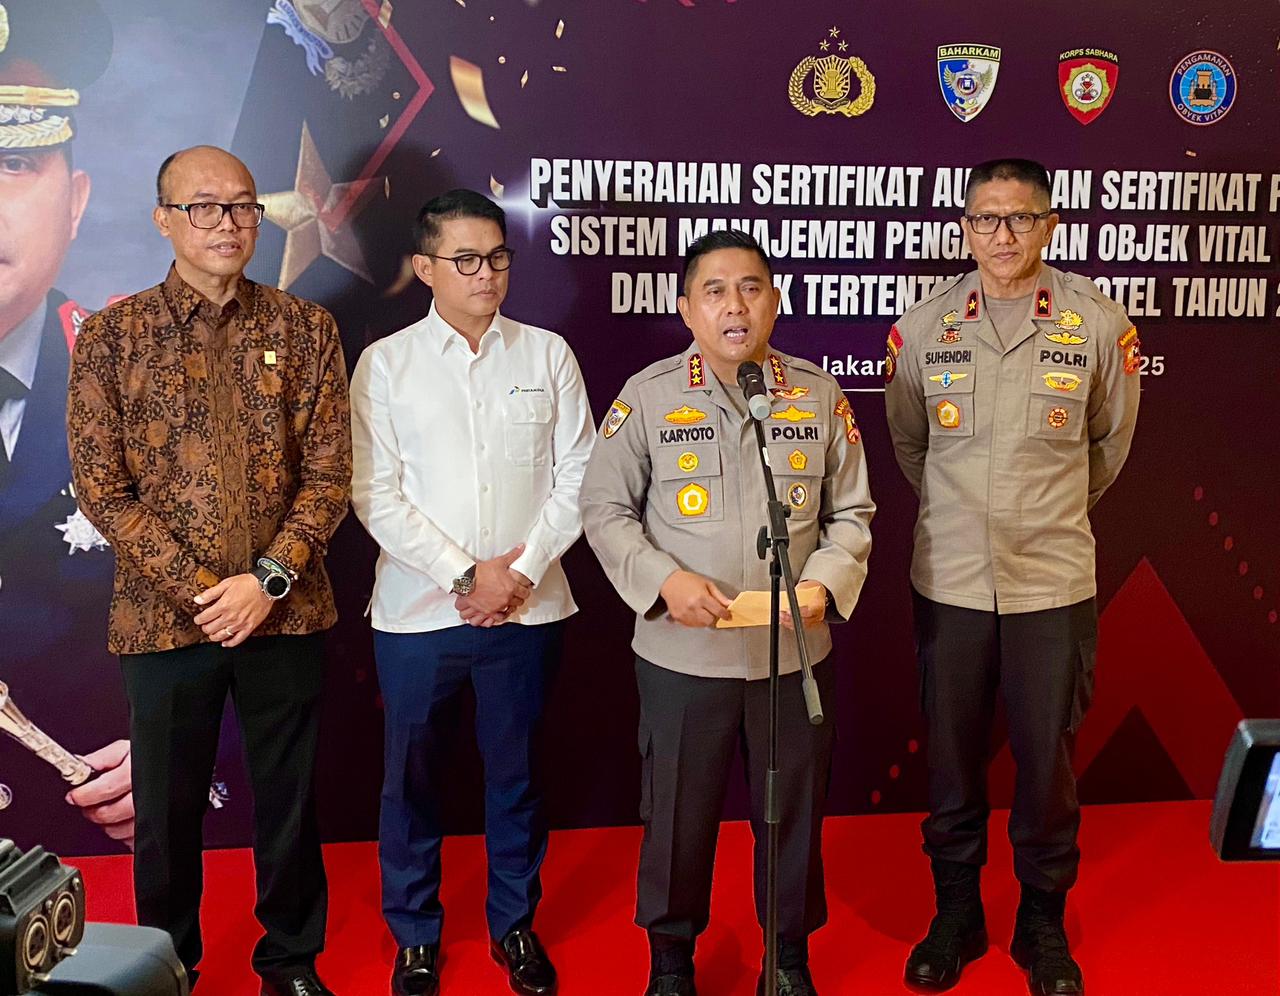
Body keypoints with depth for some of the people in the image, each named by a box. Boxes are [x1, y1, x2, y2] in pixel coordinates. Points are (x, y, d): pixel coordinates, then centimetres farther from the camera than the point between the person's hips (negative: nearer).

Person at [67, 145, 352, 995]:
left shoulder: (306, 329, 2)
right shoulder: (111, 335, -1)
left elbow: (329, 474, -2)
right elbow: (102, 488, -5)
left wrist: (268, 580, -13)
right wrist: (199, 591, -12)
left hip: (286, 613, 1)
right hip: (164, 617, 0)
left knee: (290, 797, 13)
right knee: (168, 806, 13)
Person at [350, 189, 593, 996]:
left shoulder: (548, 355, 3)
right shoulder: (387, 363, 0)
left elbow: (577, 476, 1)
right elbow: (376, 495, -6)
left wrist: (522, 571, -9)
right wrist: (465, 575, -12)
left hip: (528, 609, 1)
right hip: (418, 611, -1)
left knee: (517, 775, 13)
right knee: (412, 780, 11)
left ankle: (515, 923, 33)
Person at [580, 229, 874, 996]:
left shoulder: (821, 396, 1)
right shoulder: (647, 396, -4)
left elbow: (852, 512, 7)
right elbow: (605, 508, 0)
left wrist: (824, 584, -11)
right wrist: (664, 580, -14)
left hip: (796, 652, 2)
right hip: (682, 653, -1)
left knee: (794, 809, 15)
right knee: (679, 810, 12)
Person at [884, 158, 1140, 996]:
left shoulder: (1100, 326, -5)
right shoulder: (923, 328, -3)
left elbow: (1111, 440, 11)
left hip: (1054, 582, -1)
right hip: (949, 579, 1)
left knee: (1048, 760, 9)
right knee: (951, 757, 12)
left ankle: (1044, 923, 30)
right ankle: (957, 914, 31)